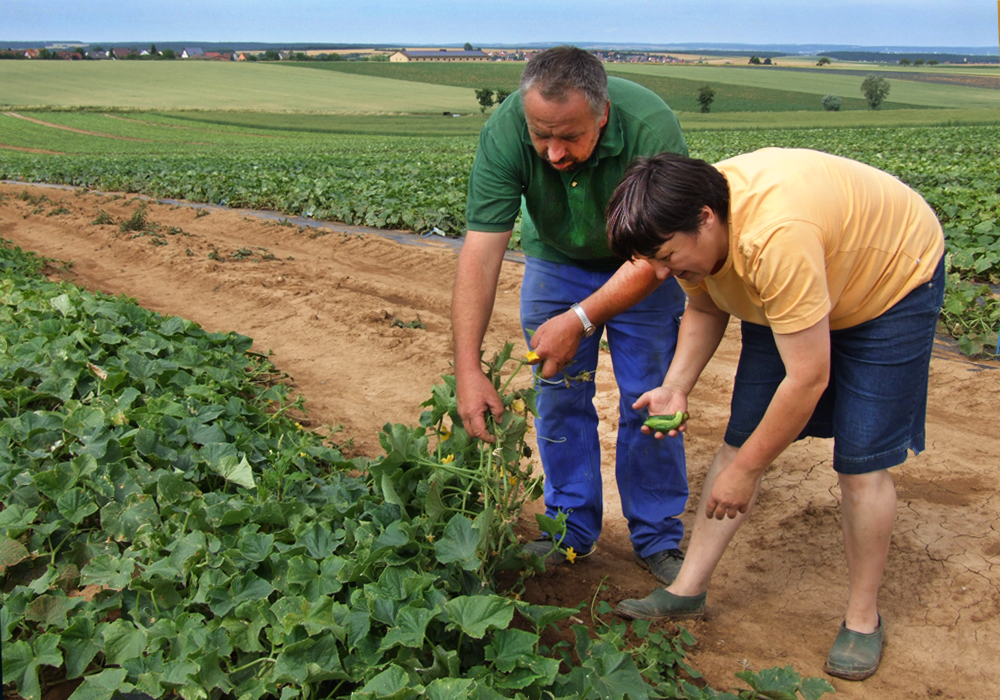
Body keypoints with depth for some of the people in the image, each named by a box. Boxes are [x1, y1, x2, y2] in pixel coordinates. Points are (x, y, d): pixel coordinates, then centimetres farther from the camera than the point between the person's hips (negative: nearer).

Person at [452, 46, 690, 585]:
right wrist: (468, 369, -36)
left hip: (639, 265, -2)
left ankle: (658, 538, 15)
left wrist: (580, 319, -36)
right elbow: (480, 251, -32)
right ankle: (571, 529, 19)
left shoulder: (652, 128, -36)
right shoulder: (503, 134, -31)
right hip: (555, 257, 2)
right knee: (557, 396, 2)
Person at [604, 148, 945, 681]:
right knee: (740, 438, 2)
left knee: (861, 464, -8)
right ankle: (687, 590, 10)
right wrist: (675, 388, -14)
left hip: (896, 276, -7)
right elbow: (704, 308, 2)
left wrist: (746, 470, -25)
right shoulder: (690, 229, -18)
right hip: (785, 294, 7)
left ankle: (863, 617, 12)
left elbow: (808, 378, -37)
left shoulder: (775, 237, -44)